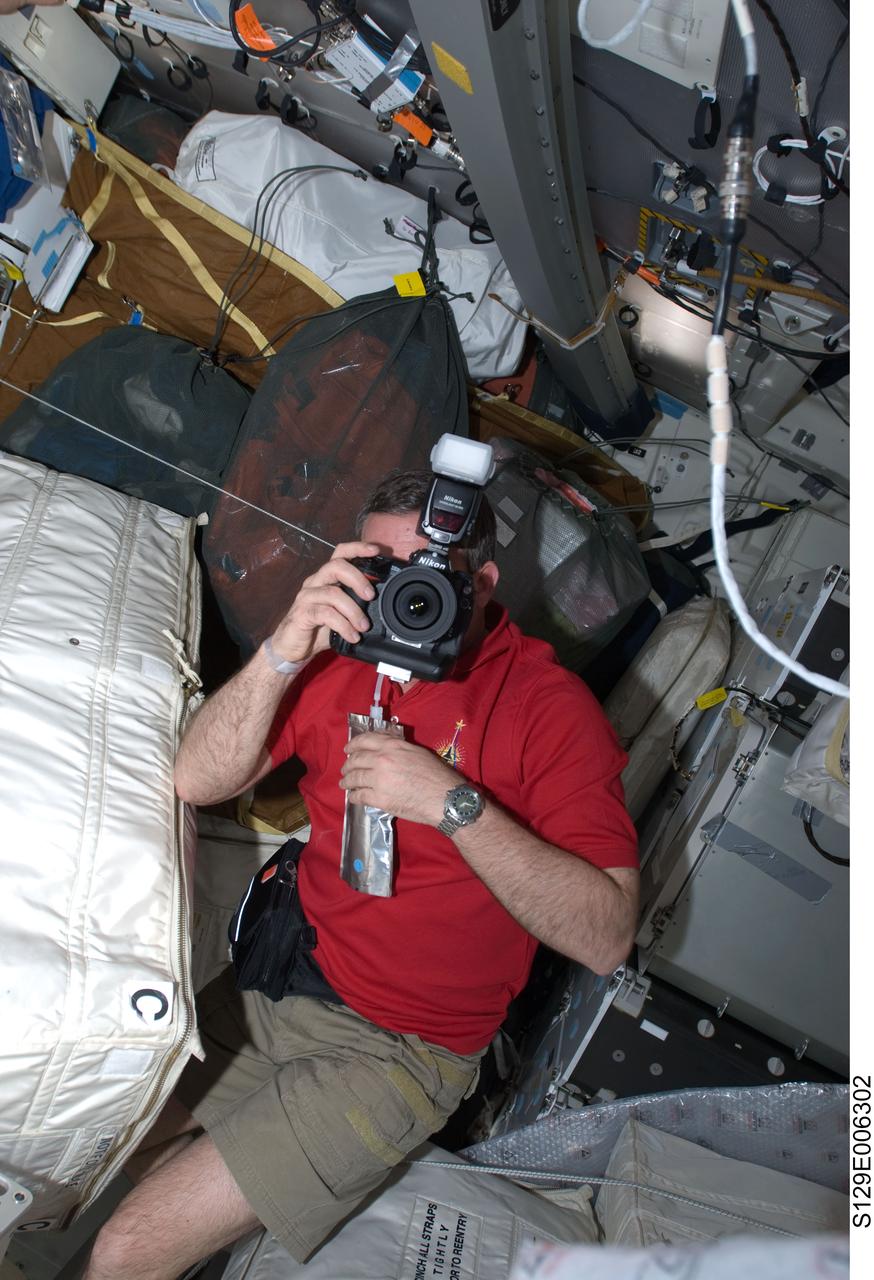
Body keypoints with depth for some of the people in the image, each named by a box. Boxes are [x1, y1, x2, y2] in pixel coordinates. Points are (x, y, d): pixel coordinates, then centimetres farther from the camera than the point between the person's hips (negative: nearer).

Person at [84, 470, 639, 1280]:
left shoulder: (548, 704, -15)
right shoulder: (347, 659, 0)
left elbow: (606, 937, -22)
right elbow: (199, 781, -7)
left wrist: (455, 804, -29)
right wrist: (283, 654, -23)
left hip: (401, 1047, -5)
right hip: (281, 983, 5)